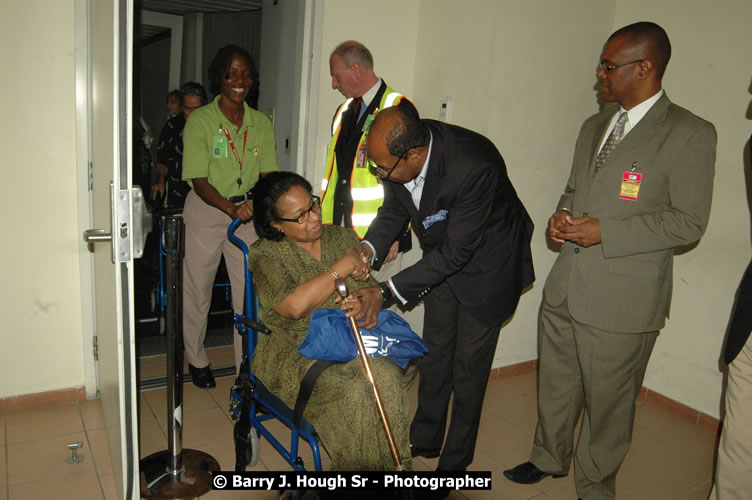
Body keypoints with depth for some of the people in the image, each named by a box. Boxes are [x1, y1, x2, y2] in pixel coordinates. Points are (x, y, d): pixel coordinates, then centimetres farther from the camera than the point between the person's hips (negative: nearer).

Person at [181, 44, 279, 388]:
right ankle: (196, 360, 31)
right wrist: (231, 208, -31)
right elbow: (199, 181, -14)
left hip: (247, 213, 3)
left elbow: (268, 175, 2)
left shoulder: (261, 123, 2)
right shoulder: (200, 120, -9)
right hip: (206, 210, -2)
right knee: (198, 290, 9)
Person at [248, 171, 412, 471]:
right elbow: (294, 306, -21)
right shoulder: (265, 254, -4)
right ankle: (360, 465, -9)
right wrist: (342, 267, -15)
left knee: (387, 378, -28)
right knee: (351, 393, -31)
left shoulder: (342, 237, 9)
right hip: (295, 353, -3)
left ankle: (393, 466, -11)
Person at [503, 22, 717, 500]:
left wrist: (605, 232, -19)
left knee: (607, 401, 10)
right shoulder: (594, 126, 13)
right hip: (565, 286, 7)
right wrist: (562, 215, -1)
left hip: (622, 298, -6)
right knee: (555, 384, 21)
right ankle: (549, 458, 44)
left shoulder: (690, 134, -9)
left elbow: (689, 222, -13)